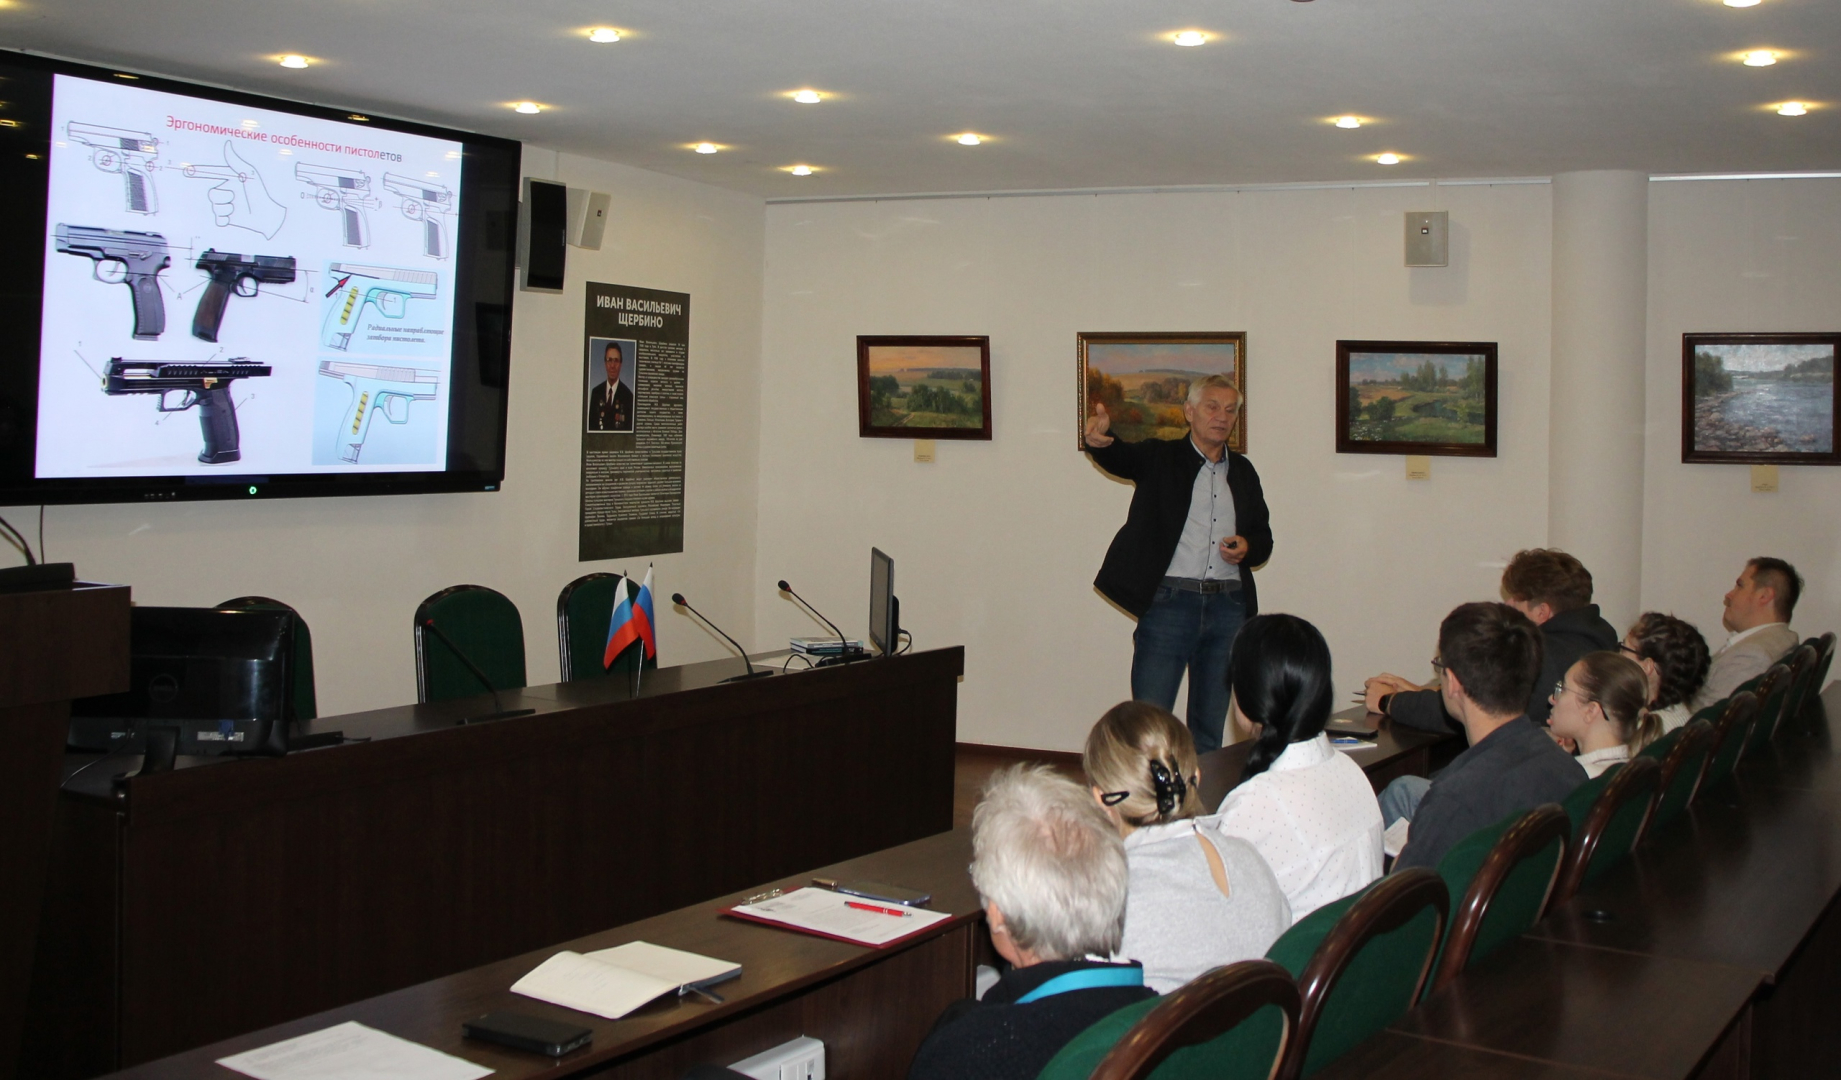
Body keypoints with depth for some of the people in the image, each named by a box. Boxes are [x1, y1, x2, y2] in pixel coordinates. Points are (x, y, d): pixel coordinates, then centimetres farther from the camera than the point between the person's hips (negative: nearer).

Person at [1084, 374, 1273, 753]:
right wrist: (1100, 440, -42)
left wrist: (1248, 547, -3)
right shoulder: (1161, 458, 2)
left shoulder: (1243, 472, 15)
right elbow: (1120, 458, -18)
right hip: (1169, 604, -4)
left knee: (1210, 728, 11)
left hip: (1228, 608, 4)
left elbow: (1264, 537, 21)